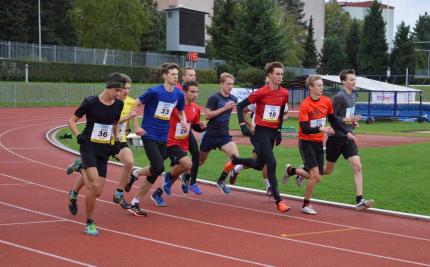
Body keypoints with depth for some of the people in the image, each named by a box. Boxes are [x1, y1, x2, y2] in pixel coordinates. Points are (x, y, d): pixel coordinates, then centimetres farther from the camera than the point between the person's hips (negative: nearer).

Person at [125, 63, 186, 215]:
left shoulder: (179, 94, 3)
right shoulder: (155, 92, -14)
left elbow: (181, 112, 19)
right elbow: (135, 105, -6)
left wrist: (184, 121, -2)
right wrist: (136, 126, -12)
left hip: (163, 138, 6)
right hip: (149, 135, -6)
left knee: (155, 173, 4)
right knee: (158, 168, -19)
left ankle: (135, 203, 15)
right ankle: (135, 174, 11)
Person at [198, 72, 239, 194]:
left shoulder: (233, 99, 3)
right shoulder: (214, 98, -15)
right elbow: (207, 115, -23)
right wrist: (224, 108, -26)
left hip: (224, 135, 4)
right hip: (211, 134, -4)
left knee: (235, 155, -19)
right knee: (200, 160, 12)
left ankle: (221, 181, 0)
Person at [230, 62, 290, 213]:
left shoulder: (284, 93, 1)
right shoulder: (261, 93, -15)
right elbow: (241, 106, -8)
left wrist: (279, 131, 15)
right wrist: (243, 125, -15)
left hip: (273, 132, 6)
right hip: (261, 131, -6)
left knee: (259, 165, 16)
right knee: (272, 163, -15)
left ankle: (235, 161, 45)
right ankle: (278, 201, -12)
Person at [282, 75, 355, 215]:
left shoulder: (327, 101, 1)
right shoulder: (305, 105, -17)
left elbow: (333, 120, 15)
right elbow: (305, 129, -22)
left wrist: (346, 133, 12)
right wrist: (321, 129, -35)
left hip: (319, 143, 6)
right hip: (306, 142, -6)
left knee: (316, 178, 6)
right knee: (315, 176, -15)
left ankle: (291, 170, 32)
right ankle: (306, 205, 4)